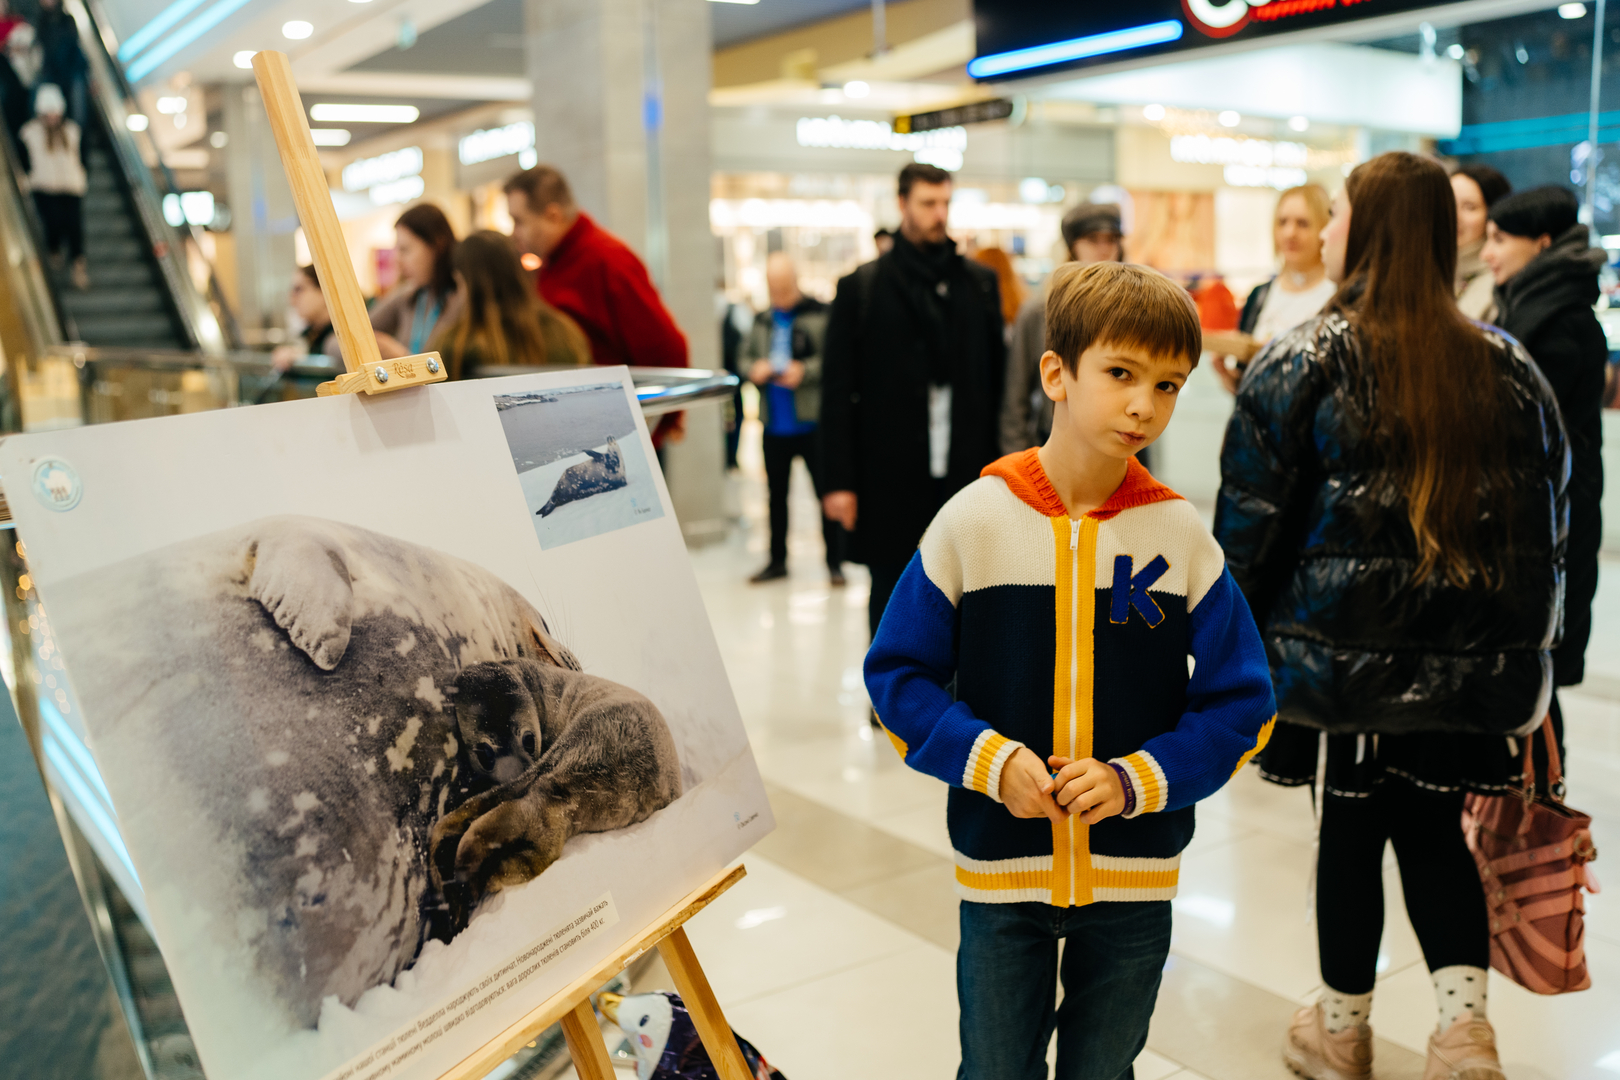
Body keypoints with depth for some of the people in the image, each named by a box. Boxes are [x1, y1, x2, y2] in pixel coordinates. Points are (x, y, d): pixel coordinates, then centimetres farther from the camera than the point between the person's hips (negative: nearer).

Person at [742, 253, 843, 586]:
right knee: (777, 492, 13)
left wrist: (805, 371, -21)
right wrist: (754, 369, -5)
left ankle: (834, 562, 10)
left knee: (826, 492, 0)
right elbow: (744, 356, 16)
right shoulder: (762, 321, 12)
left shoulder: (821, 314, -6)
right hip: (774, 422, 5)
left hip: (812, 421, -5)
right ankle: (777, 560, 24)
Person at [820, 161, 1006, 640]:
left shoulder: (979, 283, 9)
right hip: (890, 479, -2)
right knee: (891, 597, 8)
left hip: (964, 474, 2)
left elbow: (998, 377, 8)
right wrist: (839, 479, -7)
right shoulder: (861, 287, 1)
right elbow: (837, 391, -1)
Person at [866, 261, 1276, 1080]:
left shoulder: (1182, 537, -7)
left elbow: (1242, 702, -2)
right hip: (999, 871, -1)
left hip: (1134, 883, 1)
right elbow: (896, 673, -4)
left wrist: (1137, 780, -16)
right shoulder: (974, 521, -10)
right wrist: (989, 759, -18)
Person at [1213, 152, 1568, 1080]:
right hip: (1471, 658, 3)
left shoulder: (1310, 358, -9)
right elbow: (1547, 517, 10)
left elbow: (1253, 510, -7)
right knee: (1434, 828, 18)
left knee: (1351, 828, 10)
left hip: (1345, 648, -3)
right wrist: (1526, 648, 18)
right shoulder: (1505, 364, 4)